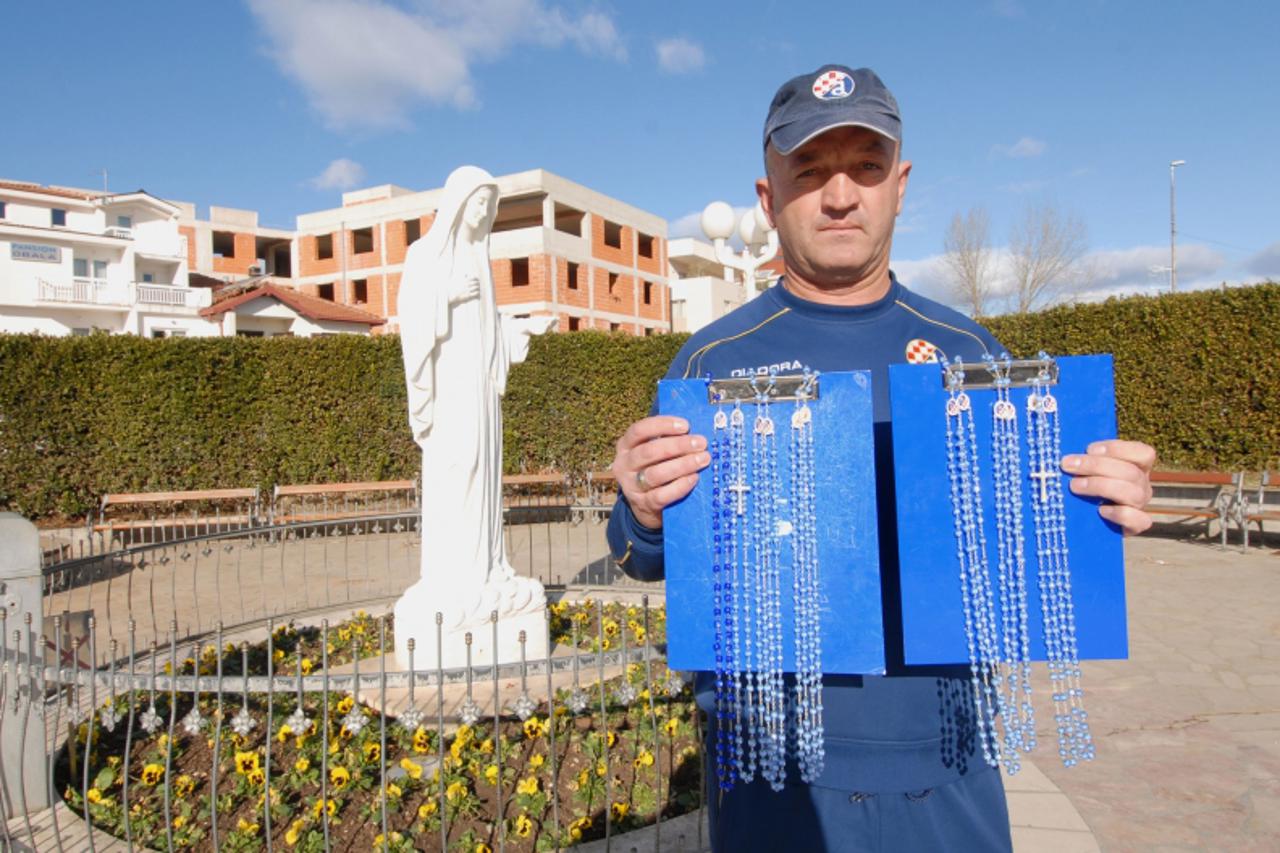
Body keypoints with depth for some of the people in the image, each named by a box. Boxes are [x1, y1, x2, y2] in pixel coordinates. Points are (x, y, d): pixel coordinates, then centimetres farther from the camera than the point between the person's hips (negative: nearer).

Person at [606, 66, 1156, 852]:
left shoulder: (969, 349, 1)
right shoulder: (714, 359, -6)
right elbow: (657, 558, -4)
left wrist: (1103, 509, -14)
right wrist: (644, 516, -27)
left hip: (947, 764, 3)